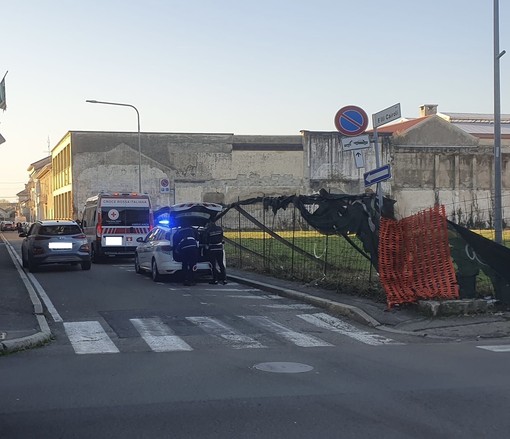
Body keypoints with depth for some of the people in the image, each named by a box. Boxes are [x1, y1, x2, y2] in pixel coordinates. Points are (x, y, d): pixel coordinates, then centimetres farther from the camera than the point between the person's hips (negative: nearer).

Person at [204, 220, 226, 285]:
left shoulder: (208, 230, -12)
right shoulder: (220, 228, -1)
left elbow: (206, 240, -4)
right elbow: (222, 237, 8)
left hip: (211, 249, -4)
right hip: (219, 248, 4)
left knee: (213, 265, 3)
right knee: (221, 264, 10)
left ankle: (215, 280, 2)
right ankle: (224, 279, 7)